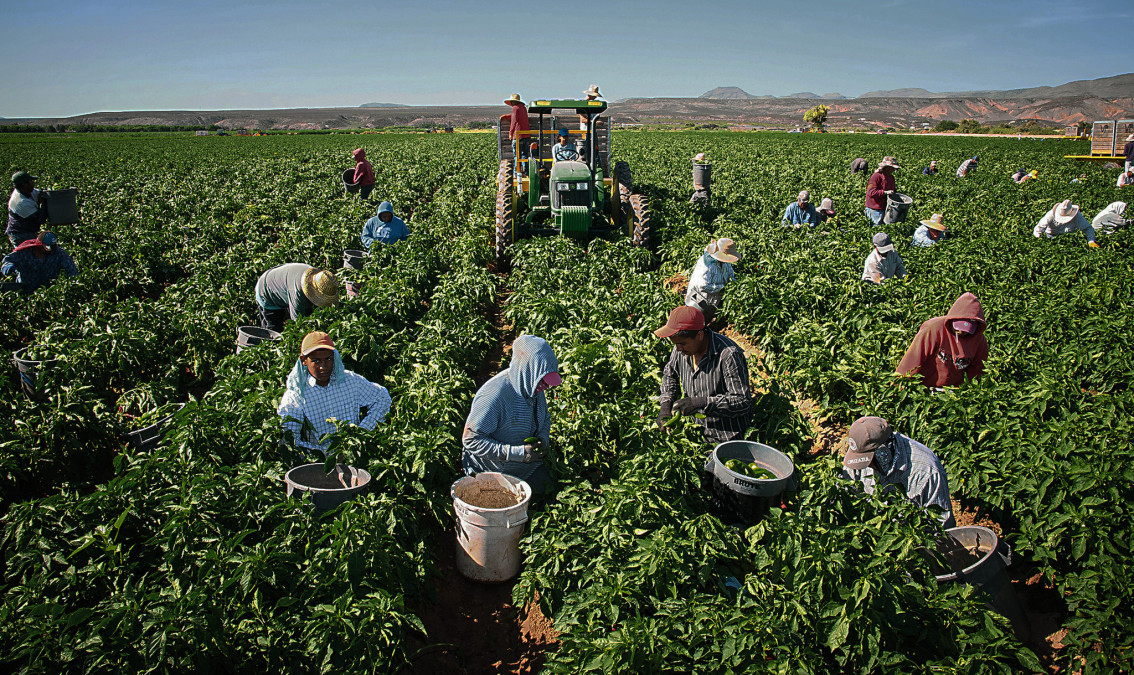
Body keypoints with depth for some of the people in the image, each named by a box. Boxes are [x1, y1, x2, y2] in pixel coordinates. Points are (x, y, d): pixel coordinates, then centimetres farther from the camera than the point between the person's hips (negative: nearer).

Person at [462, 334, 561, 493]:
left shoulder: (535, 387, -3)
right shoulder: (494, 396, -28)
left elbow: (545, 418, 16)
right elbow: (471, 439, -26)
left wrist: (543, 439, -7)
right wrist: (517, 453, -28)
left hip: (529, 468, 6)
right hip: (495, 474, -6)